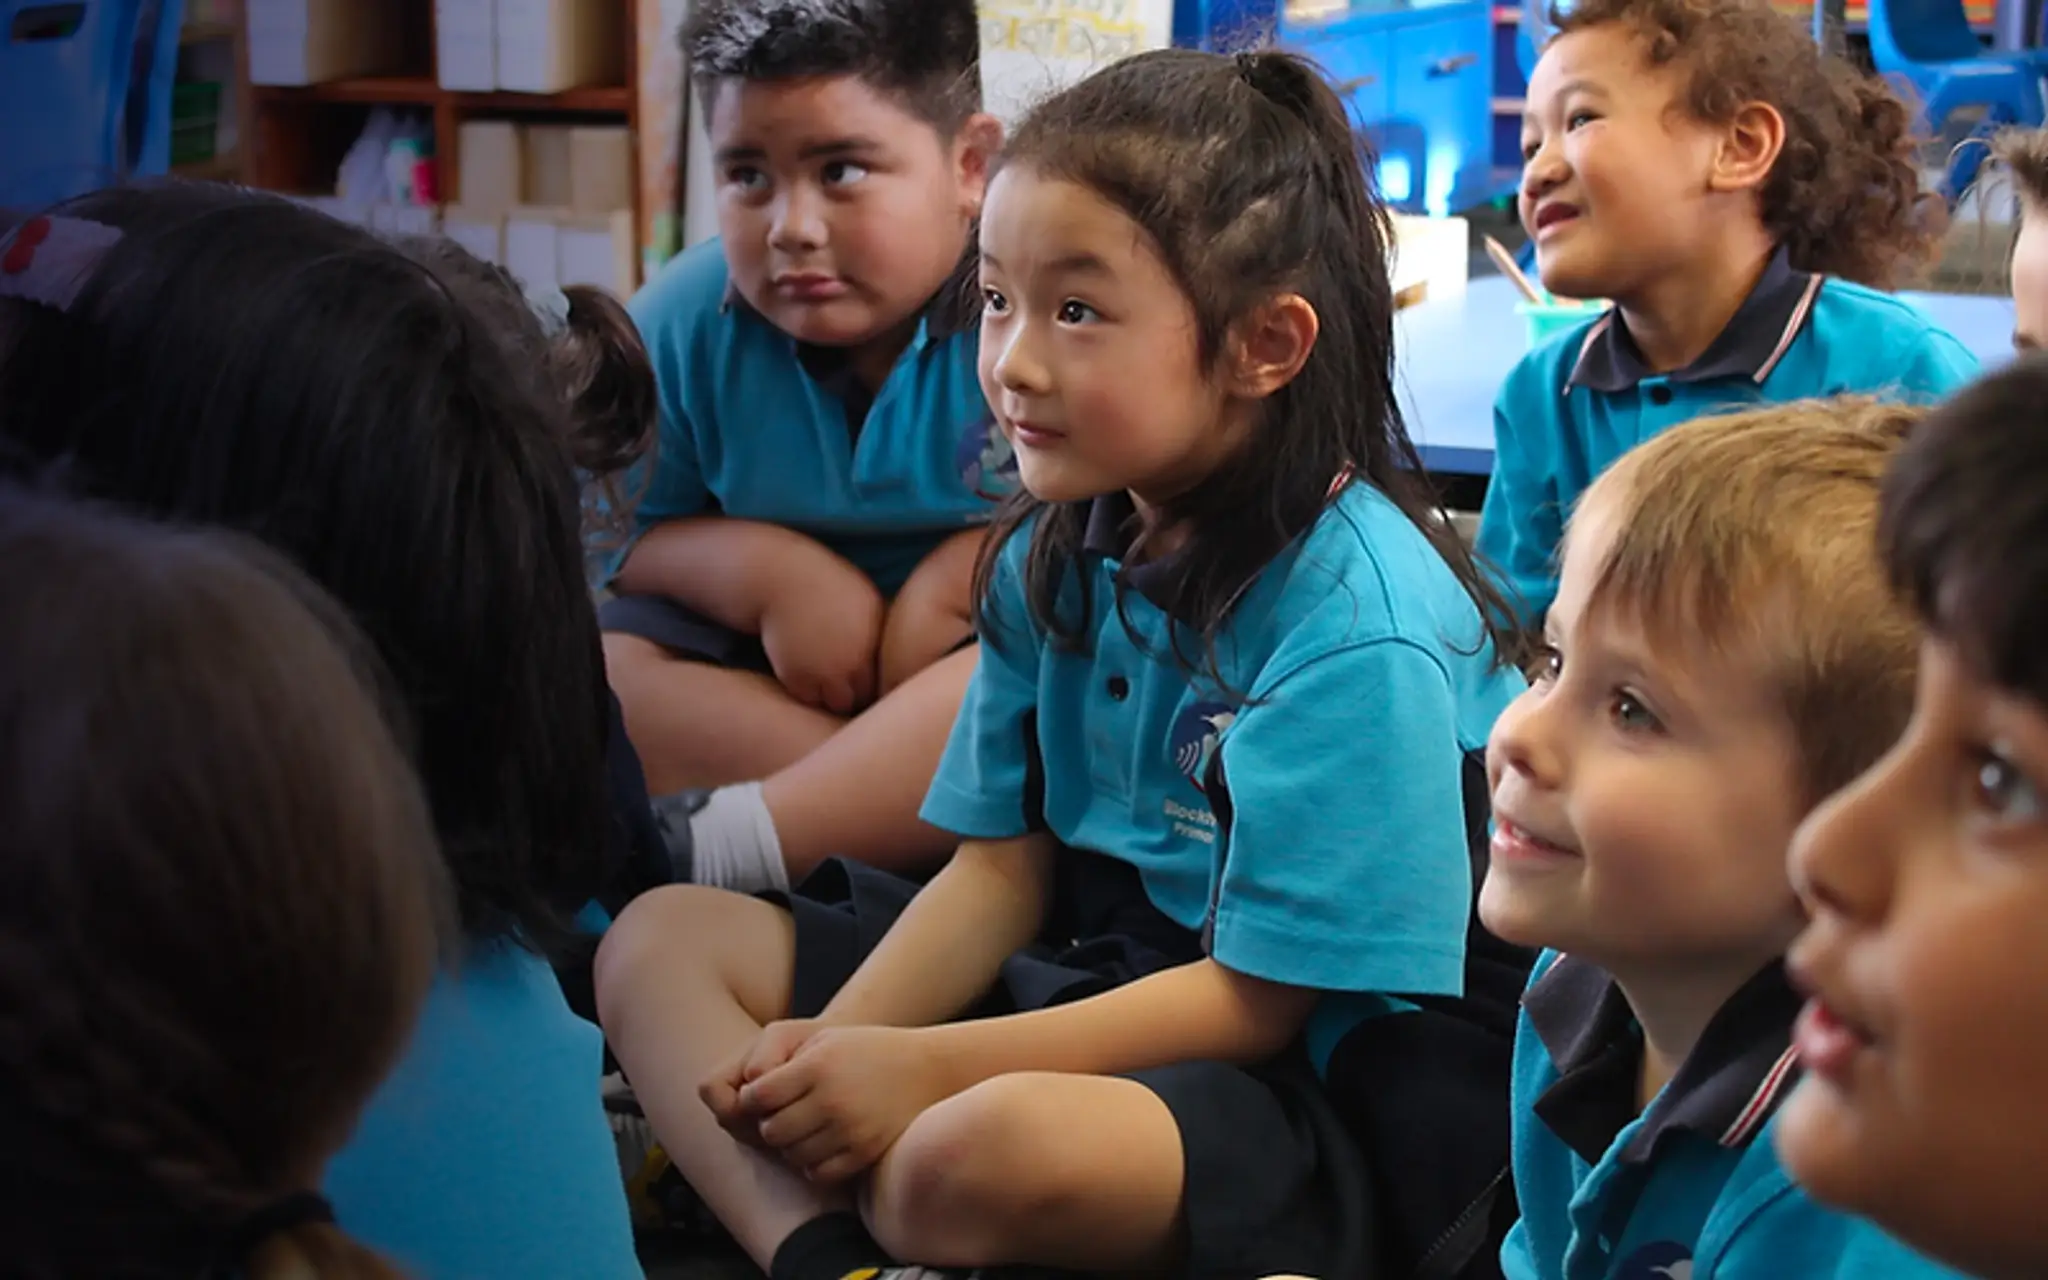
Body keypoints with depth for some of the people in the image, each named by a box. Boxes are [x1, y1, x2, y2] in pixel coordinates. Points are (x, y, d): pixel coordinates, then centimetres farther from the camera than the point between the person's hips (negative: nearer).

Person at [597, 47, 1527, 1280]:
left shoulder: (1357, 623, -21)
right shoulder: (1055, 556, 4)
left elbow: (1255, 994, -19)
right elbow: (1005, 861, 6)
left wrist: (925, 1071, -21)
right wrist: (836, 1046, -11)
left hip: (1294, 1077, -9)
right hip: (1087, 971, 9)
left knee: (985, 1152, -40)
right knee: (662, 938, 2)